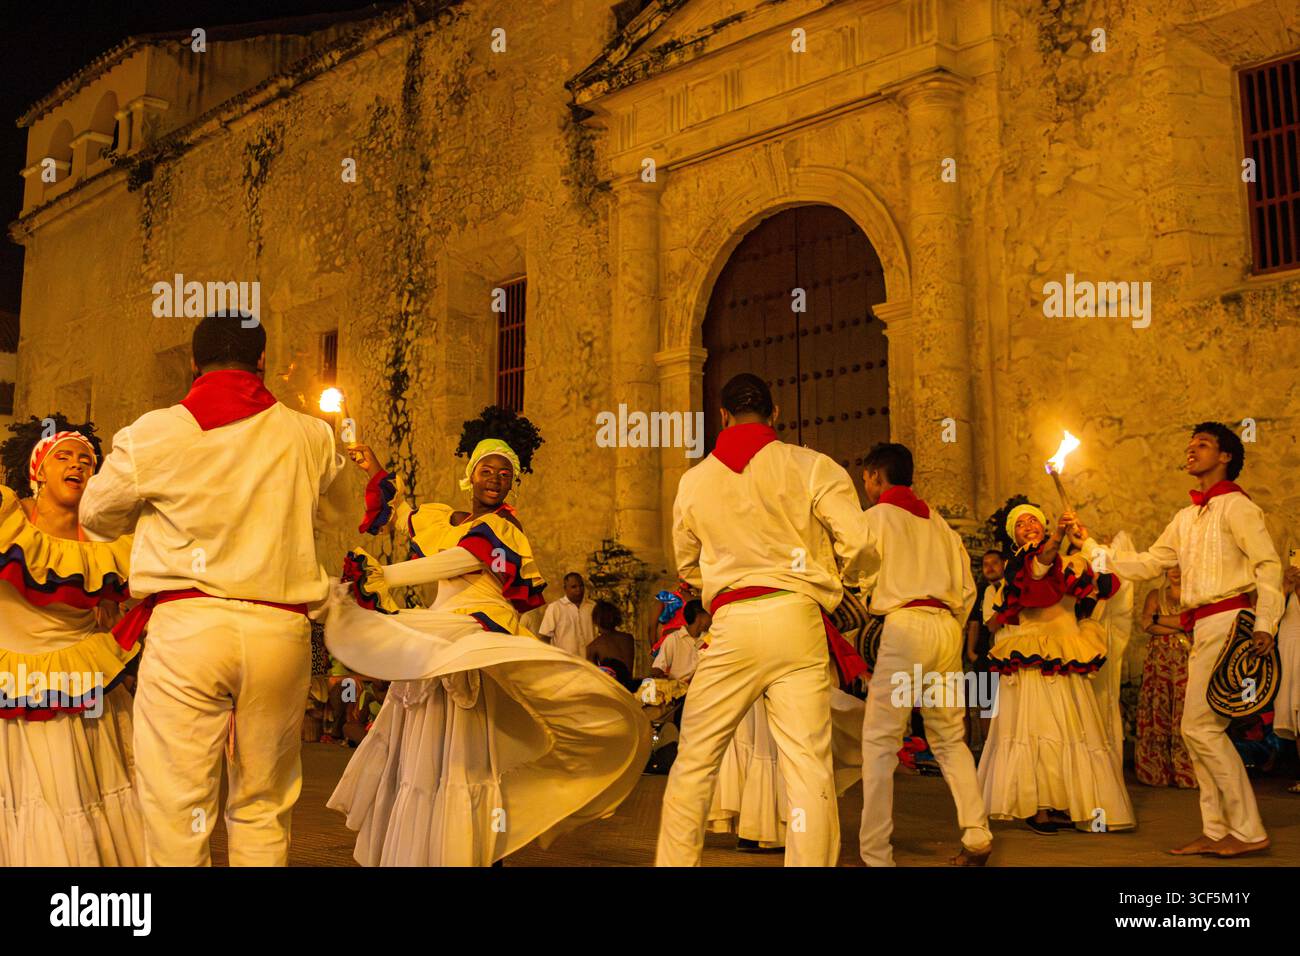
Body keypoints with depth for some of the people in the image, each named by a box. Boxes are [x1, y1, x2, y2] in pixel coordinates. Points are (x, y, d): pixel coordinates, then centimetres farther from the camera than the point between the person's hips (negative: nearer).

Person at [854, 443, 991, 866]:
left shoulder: (877, 516, 3)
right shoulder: (937, 520, 21)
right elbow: (967, 587, 19)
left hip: (905, 624, -6)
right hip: (948, 626, 7)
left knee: (880, 741, -5)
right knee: (949, 739, 16)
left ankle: (875, 854, -8)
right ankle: (977, 837, 11)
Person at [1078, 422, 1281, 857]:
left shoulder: (1235, 506, -4)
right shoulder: (1187, 518, 20)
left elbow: (1269, 564, -12)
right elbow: (1147, 563, 22)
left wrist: (1265, 623, -22)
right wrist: (1089, 546, 17)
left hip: (1230, 622, -9)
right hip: (1203, 628, 9)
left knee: (1201, 725, -11)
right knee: (1198, 729, 9)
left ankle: (1248, 832, -2)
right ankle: (1216, 832, 15)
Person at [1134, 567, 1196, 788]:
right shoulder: (1155, 594, 16)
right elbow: (1147, 624, 1)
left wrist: (1159, 618, 0)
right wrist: (1180, 627, -6)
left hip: (1187, 660, -1)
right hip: (1159, 660, 2)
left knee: (1185, 713, -8)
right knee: (1158, 711, -3)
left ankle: (1185, 773, -5)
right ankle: (1158, 772, 1)